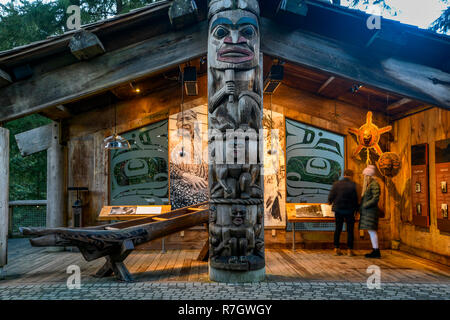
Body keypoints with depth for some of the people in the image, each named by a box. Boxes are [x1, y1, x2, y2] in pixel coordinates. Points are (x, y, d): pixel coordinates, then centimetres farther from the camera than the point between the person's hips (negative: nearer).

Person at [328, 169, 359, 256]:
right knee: (350, 230, 7)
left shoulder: (336, 184, -4)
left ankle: (336, 249, 13)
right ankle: (349, 250, 8)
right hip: (349, 211, -2)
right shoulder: (353, 185, -11)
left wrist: (330, 202, 20)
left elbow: (331, 196, -2)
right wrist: (356, 209, 4)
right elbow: (355, 199, -8)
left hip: (338, 210, 2)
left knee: (338, 229, 11)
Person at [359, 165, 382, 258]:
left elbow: (376, 198, -18)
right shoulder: (367, 184, 18)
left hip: (371, 210, -10)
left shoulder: (374, 184, -11)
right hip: (366, 211, 10)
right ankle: (375, 251, 15)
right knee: (370, 231, 10)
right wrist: (361, 207, 12)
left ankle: (376, 251, -5)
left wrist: (365, 205, -15)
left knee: (371, 230, -9)